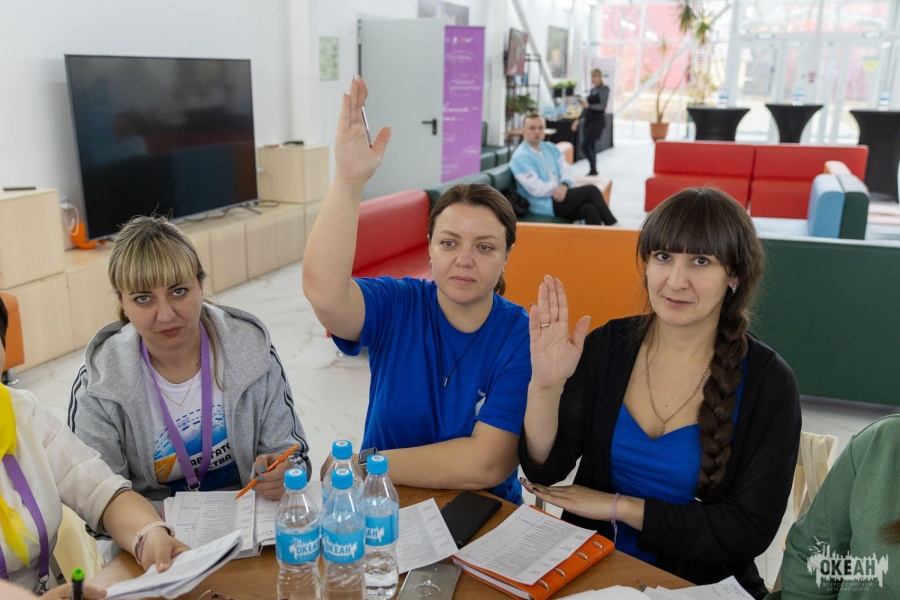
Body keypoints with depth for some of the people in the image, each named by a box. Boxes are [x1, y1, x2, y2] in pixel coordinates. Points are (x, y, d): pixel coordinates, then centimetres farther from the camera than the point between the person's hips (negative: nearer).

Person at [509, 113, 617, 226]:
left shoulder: (551, 148, 15)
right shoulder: (520, 157, -8)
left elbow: (567, 170, 7)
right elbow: (536, 189, -16)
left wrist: (564, 185, -15)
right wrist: (559, 187, -7)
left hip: (559, 196, 7)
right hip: (544, 205, -7)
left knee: (589, 209, -25)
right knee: (591, 191, -18)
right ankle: (612, 227, -7)